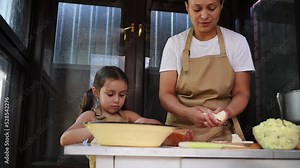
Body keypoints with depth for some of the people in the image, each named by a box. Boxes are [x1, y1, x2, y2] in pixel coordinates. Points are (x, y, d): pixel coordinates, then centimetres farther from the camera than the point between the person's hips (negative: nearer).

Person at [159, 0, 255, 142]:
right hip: (181, 129, 0)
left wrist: (228, 112, -16)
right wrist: (189, 112, -21)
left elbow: (241, 92, 6)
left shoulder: (237, 41, 4)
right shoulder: (174, 43, 3)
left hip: (222, 132, 0)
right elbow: (165, 95, -1)